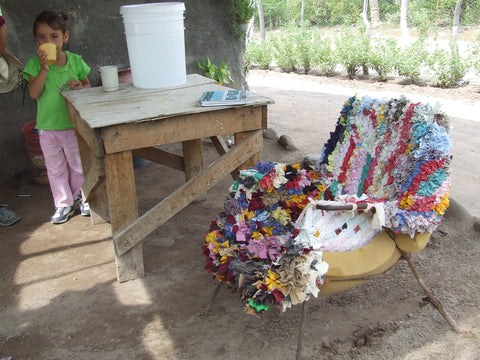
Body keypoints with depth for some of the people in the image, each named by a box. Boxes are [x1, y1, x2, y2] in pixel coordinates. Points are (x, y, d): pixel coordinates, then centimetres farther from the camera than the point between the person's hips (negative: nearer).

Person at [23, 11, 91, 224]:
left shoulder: (75, 60, -3)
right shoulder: (35, 63, -5)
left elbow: (88, 86, 7)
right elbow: (33, 93, -14)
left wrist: (80, 86, -16)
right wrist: (44, 68, -22)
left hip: (73, 124, 0)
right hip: (47, 126, 0)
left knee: (78, 165, 12)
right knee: (55, 168, 11)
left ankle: (80, 198, 33)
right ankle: (64, 204, 26)